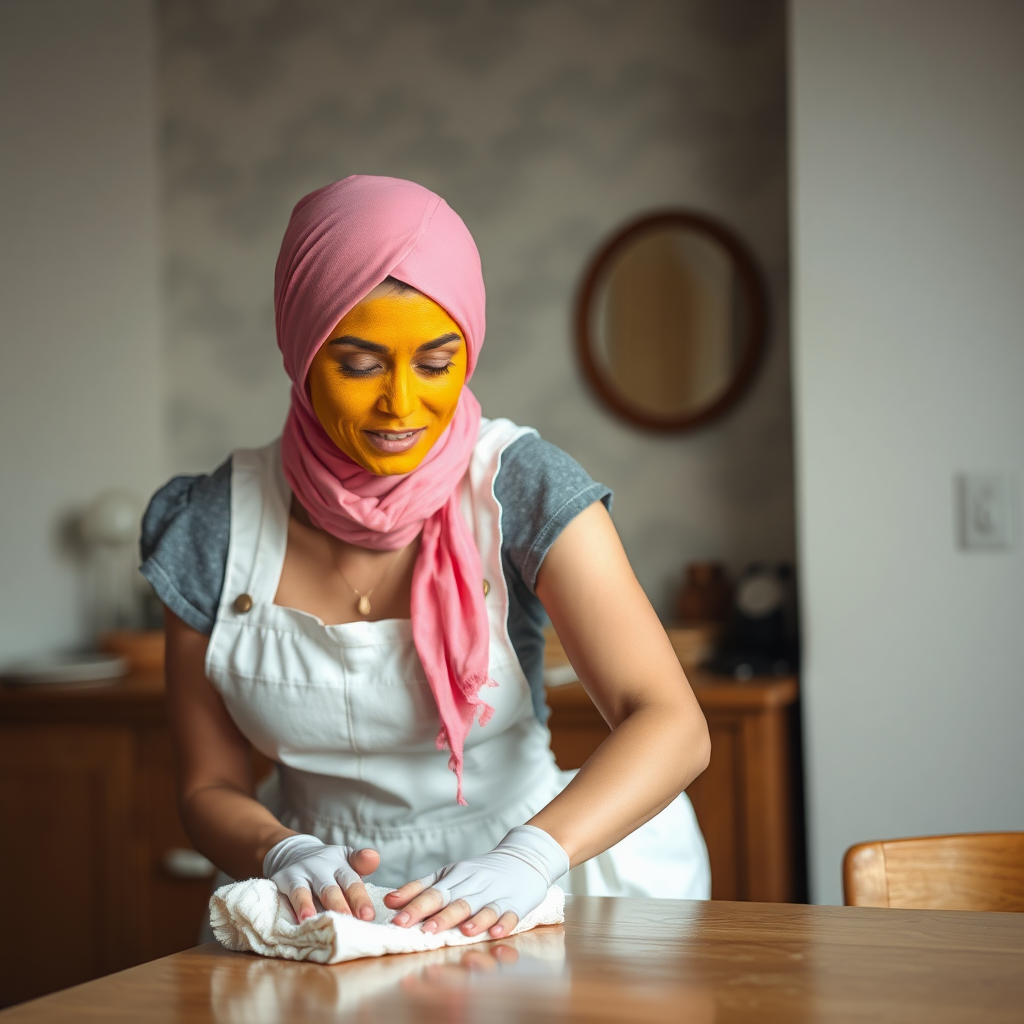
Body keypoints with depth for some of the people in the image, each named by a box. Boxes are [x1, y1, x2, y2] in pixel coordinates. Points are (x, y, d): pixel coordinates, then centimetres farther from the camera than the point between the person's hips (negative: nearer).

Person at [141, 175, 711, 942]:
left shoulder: (520, 487, -16)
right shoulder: (214, 529, -8)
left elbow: (672, 727, -24)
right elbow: (212, 787, 0)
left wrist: (525, 860, -39)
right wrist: (284, 853, -23)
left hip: (507, 902, -3)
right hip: (331, 906, 3)